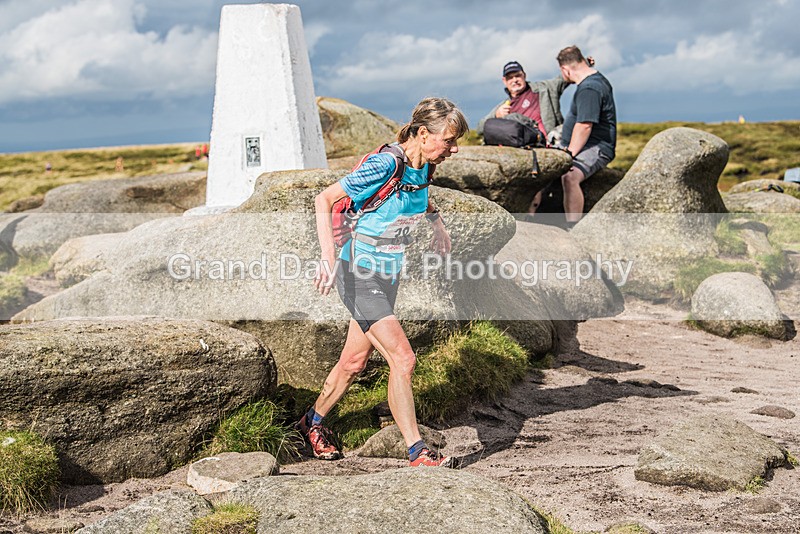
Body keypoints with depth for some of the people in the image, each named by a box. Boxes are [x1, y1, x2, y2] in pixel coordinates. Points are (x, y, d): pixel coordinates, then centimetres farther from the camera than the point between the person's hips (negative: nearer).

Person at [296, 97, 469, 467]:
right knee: (402, 358, -15)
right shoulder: (385, 164, -22)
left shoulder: (422, 167, 1)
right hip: (359, 274, -8)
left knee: (354, 362, 17)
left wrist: (436, 221, 17)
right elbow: (324, 200, -20)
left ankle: (313, 422, 38)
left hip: (387, 276, 8)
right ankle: (417, 452, -9)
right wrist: (328, 257, -28)